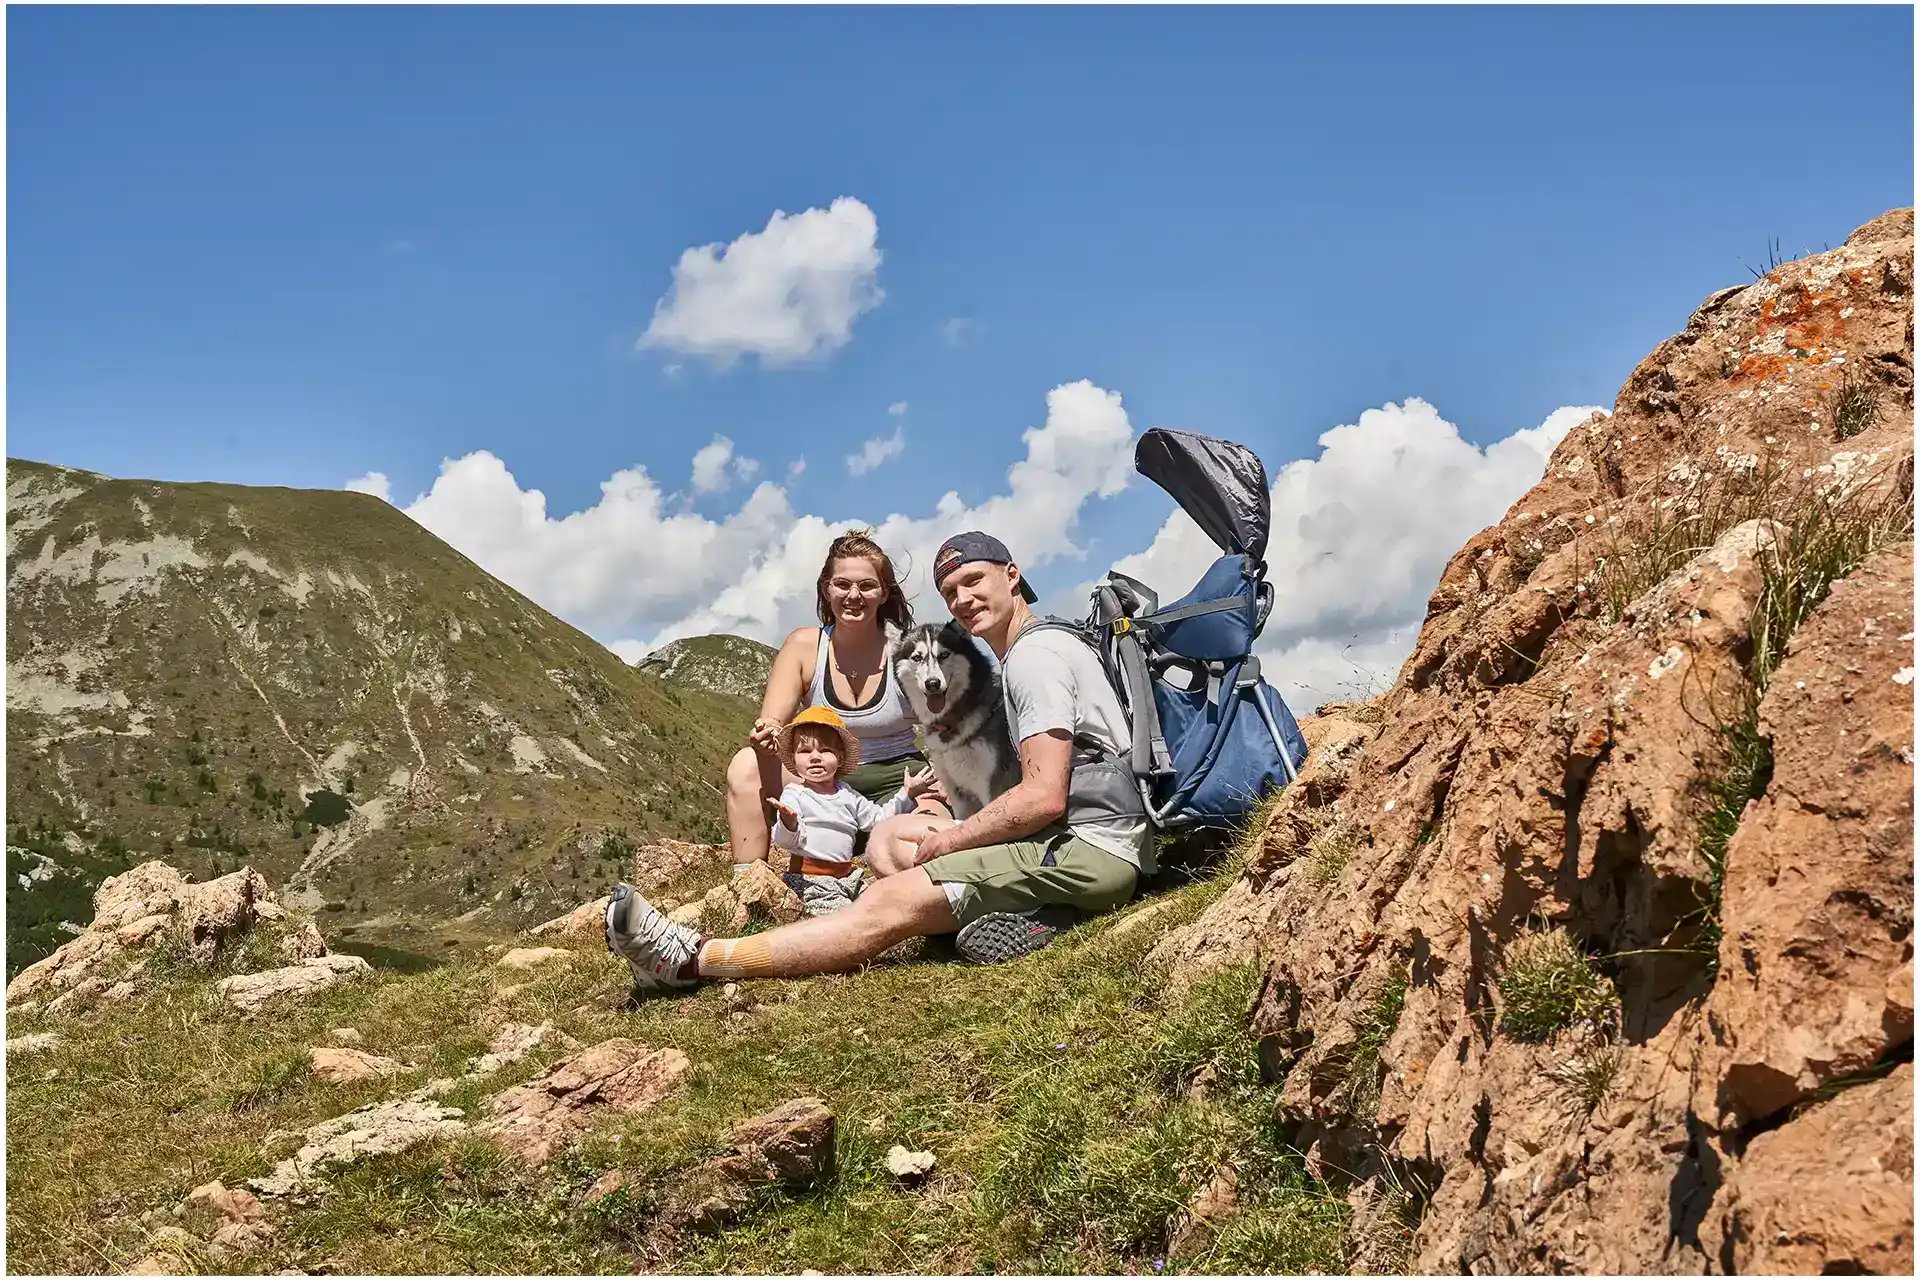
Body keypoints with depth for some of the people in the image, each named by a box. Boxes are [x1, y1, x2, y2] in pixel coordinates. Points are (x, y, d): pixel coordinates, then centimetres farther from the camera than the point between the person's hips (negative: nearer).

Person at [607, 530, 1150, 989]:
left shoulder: (1035, 654, -11)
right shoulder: (1027, 656, 24)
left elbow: (1044, 797, -20)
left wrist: (947, 839, -7)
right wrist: (953, 833, 12)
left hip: (1093, 846, -11)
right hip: (1079, 842, 11)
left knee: (891, 903, -18)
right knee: (887, 837, 15)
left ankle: (692, 960, -20)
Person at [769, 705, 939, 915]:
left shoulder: (847, 795, 15)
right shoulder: (794, 794, -5)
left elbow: (878, 818, 23)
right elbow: (784, 841, -14)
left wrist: (907, 794, 18)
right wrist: (789, 824, -38)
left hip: (847, 874, 7)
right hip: (811, 879, -7)